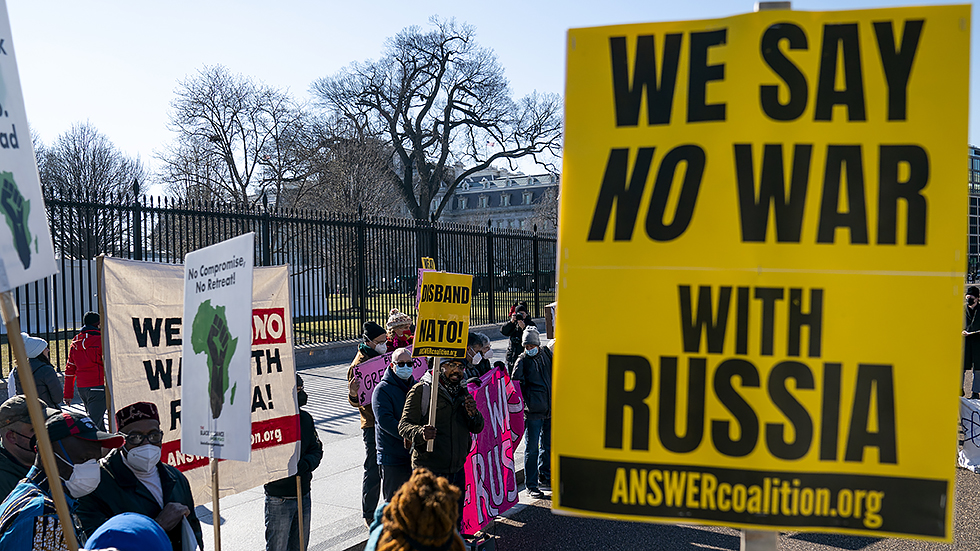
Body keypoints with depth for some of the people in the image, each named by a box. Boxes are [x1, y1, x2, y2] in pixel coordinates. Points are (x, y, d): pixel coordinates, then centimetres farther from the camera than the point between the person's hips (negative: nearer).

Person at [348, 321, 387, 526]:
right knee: (373, 471, -1)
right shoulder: (359, 364, -12)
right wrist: (353, 394, -31)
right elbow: (357, 401, -9)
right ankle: (369, 516, 14)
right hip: (373, 425, -6)